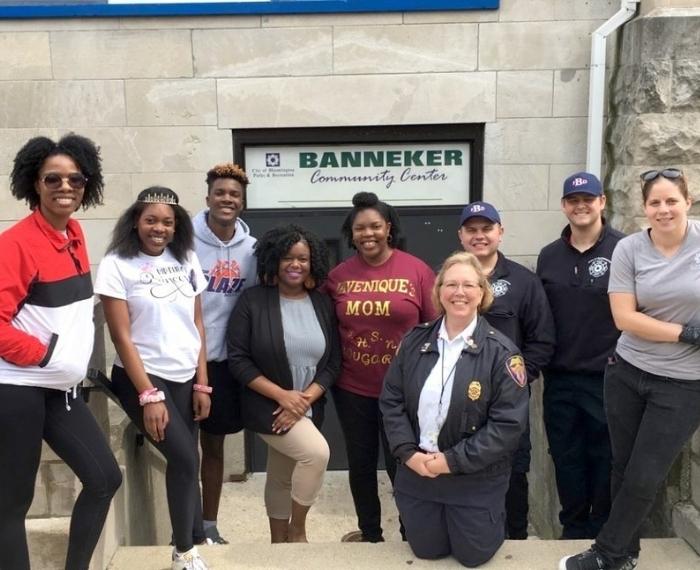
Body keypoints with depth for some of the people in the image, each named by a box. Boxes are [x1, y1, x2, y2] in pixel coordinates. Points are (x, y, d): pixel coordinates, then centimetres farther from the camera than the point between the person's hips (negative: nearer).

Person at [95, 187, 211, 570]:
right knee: (184, 459, -15)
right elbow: (122, 337, -11)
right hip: (141, 378, -5)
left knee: (185, 464, 6)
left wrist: (202, 384, 4)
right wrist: (149, 395, -14)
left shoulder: (185, 261, 6)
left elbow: (197, 325, 9)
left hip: (184, 378, 5)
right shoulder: (117, 265, -8)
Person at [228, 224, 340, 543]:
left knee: (282, 478, 17)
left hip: (308, 408, 5)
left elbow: (333, 363, 0)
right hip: (267, 406, -5)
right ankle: (298, 530, 0)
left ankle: (279, 541, 36)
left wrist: (304, 400, -14)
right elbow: (238, 360, -12)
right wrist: (282, 396, -19)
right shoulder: (253, 301, -10)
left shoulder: (323, 305, 2)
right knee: (317, 452, -22)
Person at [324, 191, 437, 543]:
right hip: (352, 389, 3)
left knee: (401, 464, 8)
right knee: (360, 463, 17)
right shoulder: (338, 276, 0)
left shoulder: (417, 270, -7)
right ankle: (369, 533, 39)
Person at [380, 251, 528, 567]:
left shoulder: (501, 352, -14)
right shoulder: (415, 341, -2)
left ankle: (489, 520, 43)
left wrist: (453, 460, -19)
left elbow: (509, 423, -18)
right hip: (416, 472, 3)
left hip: (475, 480, -3)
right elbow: (391, 401, 0)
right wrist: (408, 453, -12)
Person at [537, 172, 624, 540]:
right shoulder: (549, 256, 6)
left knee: (606, 462, 10)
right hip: (559, 380, 4)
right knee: (567, 462, 15)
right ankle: (573, 531, 33)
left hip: (607, 379, -4)